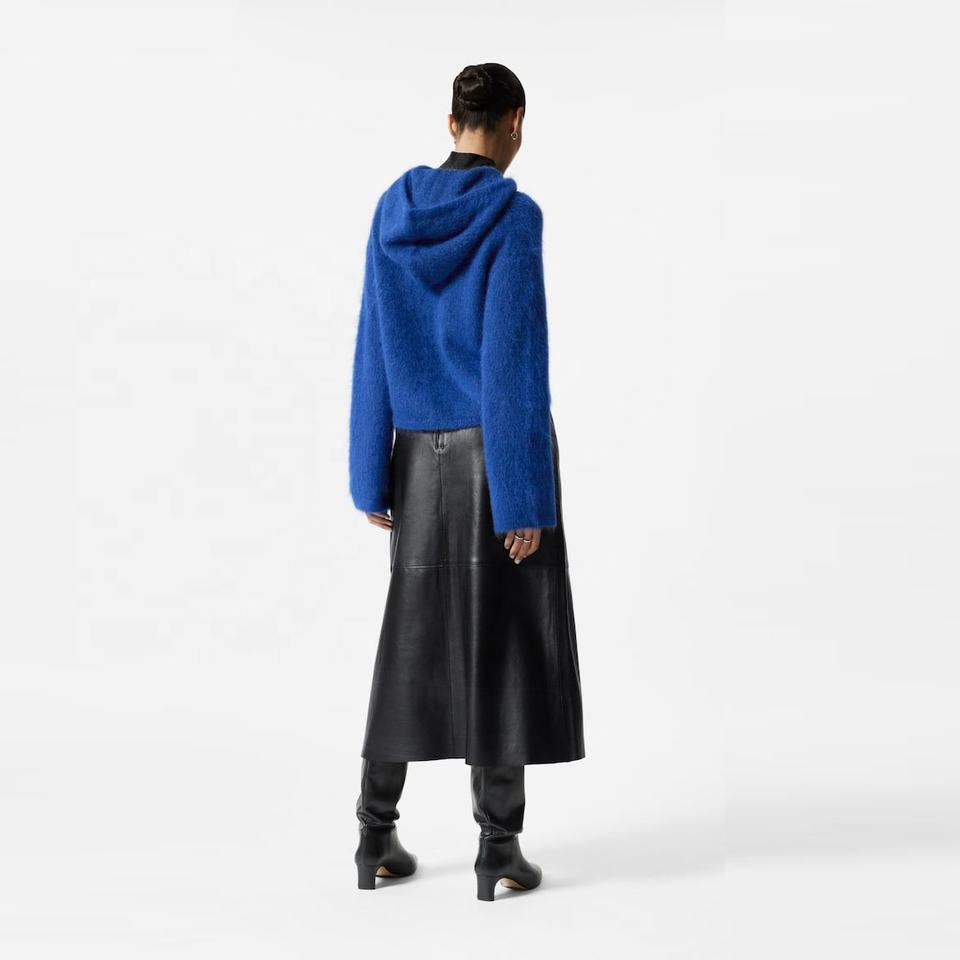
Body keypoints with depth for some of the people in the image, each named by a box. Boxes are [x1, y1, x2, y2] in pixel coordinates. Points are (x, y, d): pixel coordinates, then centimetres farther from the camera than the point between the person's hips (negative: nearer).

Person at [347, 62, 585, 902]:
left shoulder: (394, 210, 5)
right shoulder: (513, 215, -12)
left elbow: (374, 349, 4)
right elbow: (516, 360, -17)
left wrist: (372, 475, 9)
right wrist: (526, 498, -15)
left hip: (425, 455, 5)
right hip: (499, 451, -5)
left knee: (414, 636, 11)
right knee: (505, 640, 2)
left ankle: (377, 838, 14)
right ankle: (499, 850, 6)